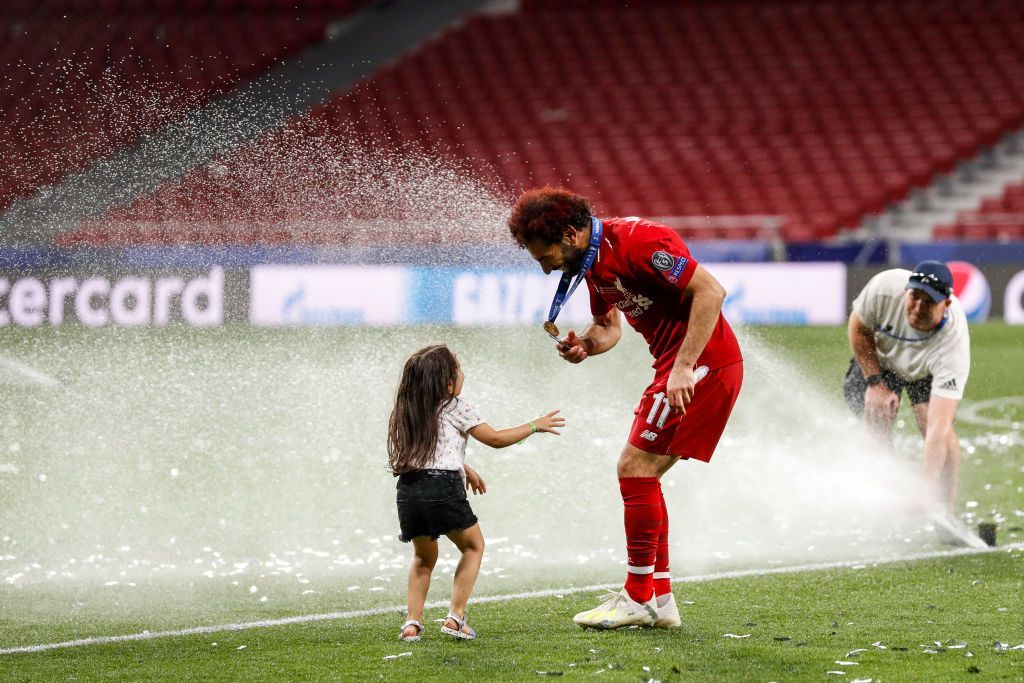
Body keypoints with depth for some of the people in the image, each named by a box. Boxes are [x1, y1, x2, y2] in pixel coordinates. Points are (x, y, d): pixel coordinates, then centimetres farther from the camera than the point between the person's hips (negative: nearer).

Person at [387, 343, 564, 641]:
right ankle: (455, 617, 6)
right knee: (473, 546, 17)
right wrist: (535, 426, 19)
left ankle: (413, 622, 8)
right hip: (442, 487, -5)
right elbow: (496, 439, 8)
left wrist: (464, 469, 43)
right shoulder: (456, 409, 2)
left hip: (408, 490, 5)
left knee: (424, 557, 24)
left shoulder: (407, 412, 20)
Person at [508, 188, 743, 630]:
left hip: (703, 364, -10)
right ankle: (659, 600, 16)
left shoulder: (638, 242, -21)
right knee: (642, 475, 12)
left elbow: (710, 291, -25)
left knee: (635, 468, -9)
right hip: (679, 366, 10)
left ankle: (639, 598, -3)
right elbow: (609, 327, 19)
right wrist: (583, 345, -5)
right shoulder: (592, 260, 9)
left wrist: (685, 366, -27)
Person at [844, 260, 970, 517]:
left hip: (927, 370, -2)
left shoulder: (953, 345, -43)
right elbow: (858, 329, -14)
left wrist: (929, 493, -54)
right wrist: (875, 383, -19)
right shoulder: (885, 287, -39)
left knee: (931, 419, -24)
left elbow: (938, 428, -48)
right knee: (877, 421, -19)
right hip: (877, 356, 2)